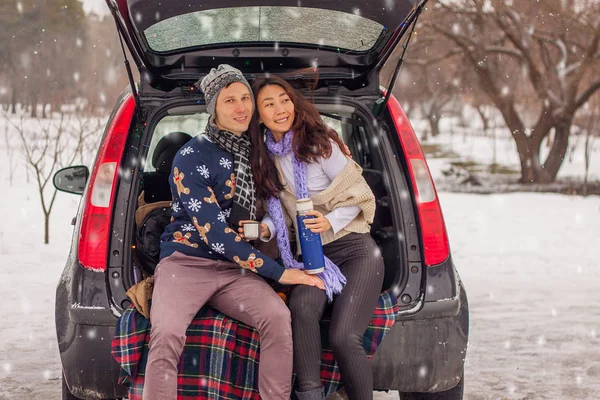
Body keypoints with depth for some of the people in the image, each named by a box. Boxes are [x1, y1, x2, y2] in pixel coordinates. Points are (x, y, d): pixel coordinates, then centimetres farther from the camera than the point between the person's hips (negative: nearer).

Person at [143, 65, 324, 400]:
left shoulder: (255, 151, 11)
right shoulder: (192, 157, -8)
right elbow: (213, 231, -15)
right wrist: (279, 272, -16)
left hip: (235, 270, 4)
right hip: (186, 262, -4)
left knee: (277, 316, -27)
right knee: (168, 333, -34)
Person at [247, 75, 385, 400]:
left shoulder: (318, 144, -6)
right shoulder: (266, 157, 9)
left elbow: (358, 195, -4)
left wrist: (331, 221, -21)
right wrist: (265, 229, -6)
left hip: (355, 250, -4)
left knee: (343, 337, -23)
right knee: (302, 306, -31)